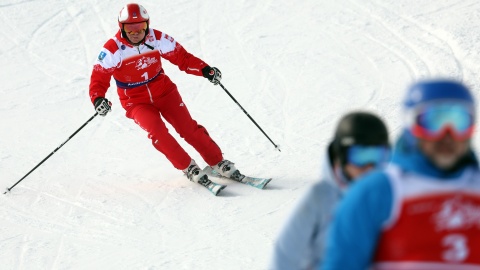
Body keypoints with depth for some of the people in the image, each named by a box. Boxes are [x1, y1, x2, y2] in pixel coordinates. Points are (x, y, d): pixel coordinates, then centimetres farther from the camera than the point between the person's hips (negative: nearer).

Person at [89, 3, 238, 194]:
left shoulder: (157, 39, -10)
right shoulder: (113, 49, -17)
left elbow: (181, 57, -4)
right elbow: (99, 78, -16)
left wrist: (205, 69, -17)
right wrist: (98, 99, -35)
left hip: (164, 91, 2)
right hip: (136, 101, -2)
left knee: (189, 128, -7)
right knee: (157, 132, -25)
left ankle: (219, 163, 5)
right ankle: (189, 169, -12)